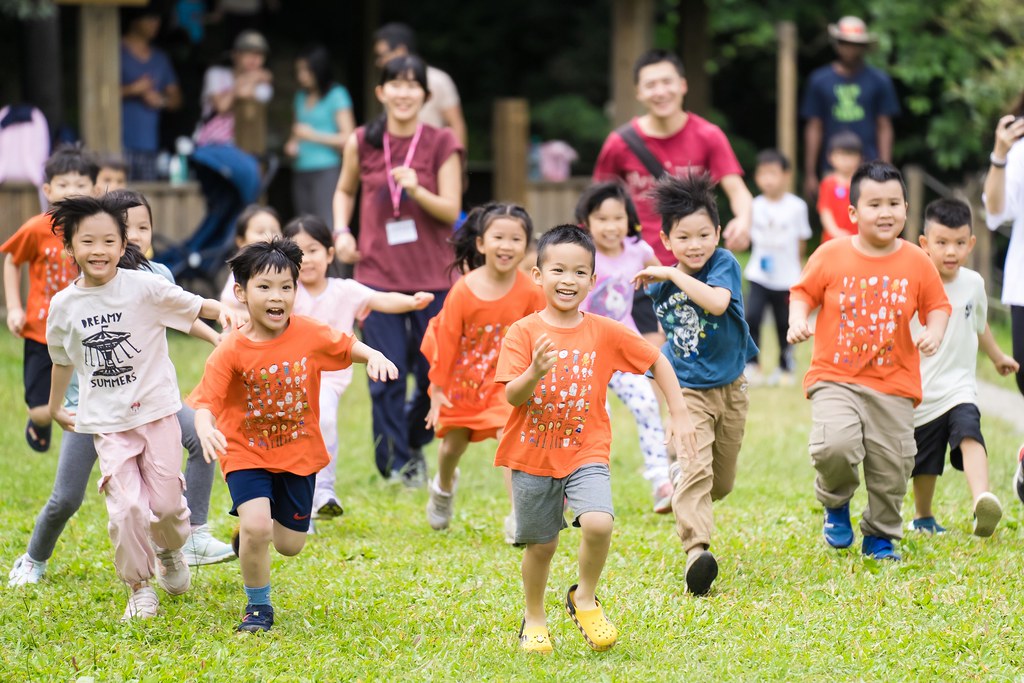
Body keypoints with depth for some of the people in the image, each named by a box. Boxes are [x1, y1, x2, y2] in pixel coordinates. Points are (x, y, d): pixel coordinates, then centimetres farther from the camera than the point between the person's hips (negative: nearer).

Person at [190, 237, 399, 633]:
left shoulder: (310, 334, -9)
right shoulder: (230, 351, -18)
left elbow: (348, 347, 8)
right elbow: (206, 400, -23)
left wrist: (375, 357, -13)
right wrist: (206, 430, -44)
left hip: (298, 454, 3)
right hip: (247, 454, -3)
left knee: (290, 545, 8)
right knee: (256, 526, -24)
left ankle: (251, 528, 47)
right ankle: (258, 605, 2)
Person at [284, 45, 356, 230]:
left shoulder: (336, 95, -3)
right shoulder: (301, 97, 17)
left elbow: (347, 138, -8)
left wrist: (313, 135, -9)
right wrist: (292, 144, 8)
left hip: (326, 171, -7)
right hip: (301, 172, 7)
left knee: (326, 228, -17)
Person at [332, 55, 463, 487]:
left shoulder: (442, 144, -2)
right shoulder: (363, 143, 2)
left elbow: (451, 210, -5)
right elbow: (344, 191, 20)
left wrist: (417, 191, -22)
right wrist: (341, 232, 3)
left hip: (432, 277, 0)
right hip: (378, 272, 0)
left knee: (434, 375, 3)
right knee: (387, 376, -3)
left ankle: (413, 441, 30)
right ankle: (396, 464, 9)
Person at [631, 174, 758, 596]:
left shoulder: (724, 264, -14)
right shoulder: (659, 284, -4)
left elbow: (718, 303, -35)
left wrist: (673, 274, -33)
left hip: (729, 387, 1)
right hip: (686, 388, -1)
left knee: (722, 482, 14)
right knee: (693, 468, -23)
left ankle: (689, 507, 47)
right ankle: (696, 550, -33)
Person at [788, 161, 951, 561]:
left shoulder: (916, 262, 1)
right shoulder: (831, 257, -3)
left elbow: (937, 304, 11)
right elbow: (803, 292, 8)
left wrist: (934, 331, -9)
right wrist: (797, 320, -12)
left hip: (893, 384, 2)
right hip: (835, 378, -2)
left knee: (891, 466, 3)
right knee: (835, 446, -24)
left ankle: (880, 535, 29)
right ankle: (836, 502, 10)